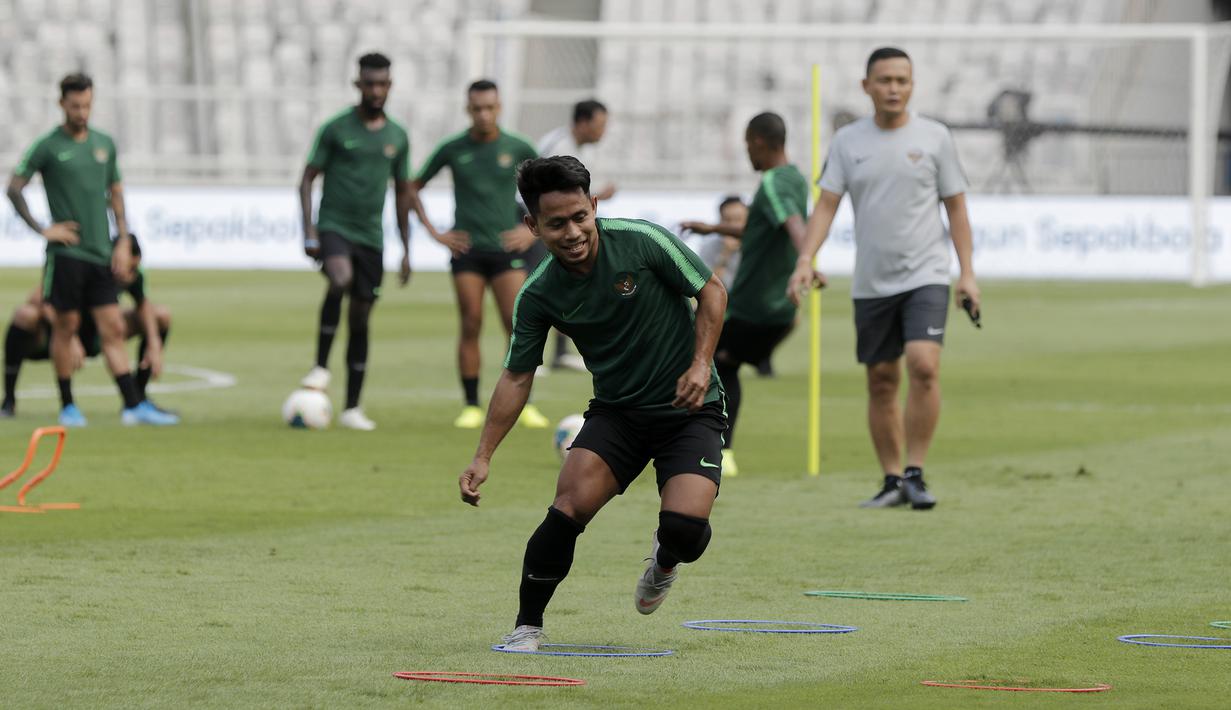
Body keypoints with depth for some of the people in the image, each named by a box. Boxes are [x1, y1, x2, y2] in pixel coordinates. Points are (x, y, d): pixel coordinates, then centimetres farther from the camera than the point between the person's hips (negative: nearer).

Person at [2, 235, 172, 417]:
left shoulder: (133, 277, -16)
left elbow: (143, 305, 5)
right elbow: (38, 298, -43)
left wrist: (154, 345, -11)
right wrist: (70, 339, -53)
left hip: (94, 337, 6)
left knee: (162, 315, -4)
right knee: (26, 314, -41)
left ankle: (138, 396, 8)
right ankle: (9, 401, -28)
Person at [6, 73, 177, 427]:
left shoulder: (104, 144, 11)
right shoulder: (47, 146, -4)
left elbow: (116, 194, 18)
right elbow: (14, 188, -2)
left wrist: (123, 242, 9)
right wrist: (42, 229, -8)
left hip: (101, 252, 4)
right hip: (67, 253, -4)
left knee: (113, 329, 0)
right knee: (66, 326, 1)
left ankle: (134, 405, -5)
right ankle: (67, 405, 11)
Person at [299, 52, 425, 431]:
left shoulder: (397, 137, 9)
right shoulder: (336, 128, -3)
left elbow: (403, 193, 17)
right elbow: (308, 178, -1)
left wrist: (406, 251, 13)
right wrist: (309, 231, -12)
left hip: (371, 236, 4)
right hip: (334, 226, -4)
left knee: (360, 319, 5)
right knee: (340, 279, -34)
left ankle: (352, 408, 10)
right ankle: (321, 366, -24)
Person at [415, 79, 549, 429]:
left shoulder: (518, 148, 2)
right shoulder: (452, 149, 2)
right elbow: (413, 188, 12)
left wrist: (531, 230, 3)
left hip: (506, 248, 0)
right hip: (467, 250, 0)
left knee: (517, 324, -10)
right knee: (471, 327, -5)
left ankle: (523, 404, -1)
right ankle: (471, 406, 1)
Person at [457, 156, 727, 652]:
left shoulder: (641, 242, -16)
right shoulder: (539, 295, -8)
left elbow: (711, 291, -4)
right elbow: (517, 376, 0)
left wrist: (701, 364, -17)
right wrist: (483, 456, -7)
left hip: (689, 407, -2)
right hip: (616, 411, 2)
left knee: (684, 526, -21)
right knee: (571, 504, -22)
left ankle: (665, 561, 19)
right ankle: (528, 625, -5)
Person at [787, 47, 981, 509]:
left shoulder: (934, 137, 1)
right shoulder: (848, 141, 5)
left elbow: (956, 206, 5)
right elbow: (826, 203, 2)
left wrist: (968, 273, -1)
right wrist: (805, 258, -13)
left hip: (925, 275, -3)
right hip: (871, 281, 3)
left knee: (924, 366, -20)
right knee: (881, 382, 6)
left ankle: (915, 474, -12)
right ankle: (892, 481, 16)